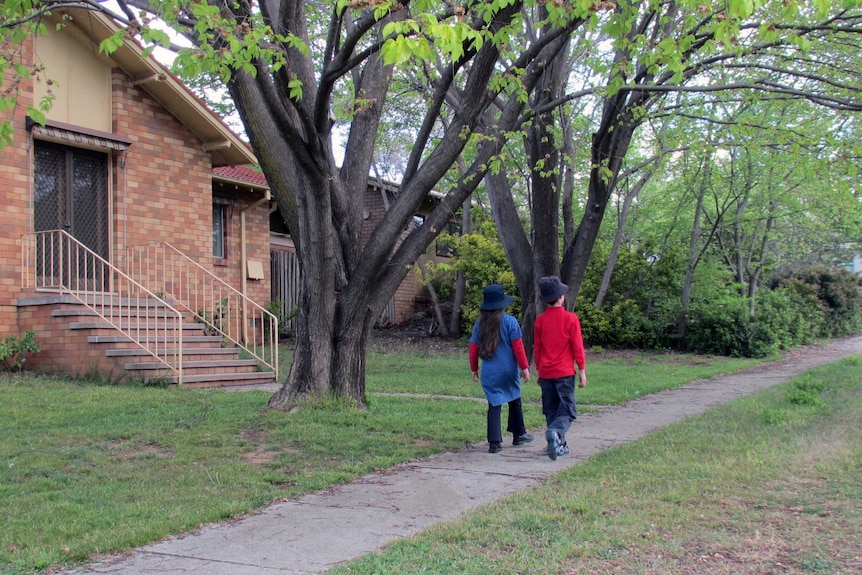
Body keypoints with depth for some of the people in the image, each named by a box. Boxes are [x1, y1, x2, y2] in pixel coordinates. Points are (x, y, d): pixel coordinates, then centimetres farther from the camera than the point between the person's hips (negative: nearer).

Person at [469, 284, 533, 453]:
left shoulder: (480, 323, 1)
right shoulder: (510, 321, -9)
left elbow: (473, 348, 4)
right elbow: (518, 347, -9)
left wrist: (474, 369, 15)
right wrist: (524, 367, -1)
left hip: (489, 372, 2)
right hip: (509, 369, -2)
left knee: (494, 405, 5)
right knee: (514, 401, 18)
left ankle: (494, 442, -1)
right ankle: (519, 435, 30)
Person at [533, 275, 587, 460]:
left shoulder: (539, 321, 3)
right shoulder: (570, 319, -7)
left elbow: (537, 349, 9)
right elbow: (577, 348, -6)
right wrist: (582, 372, 1)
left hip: (545, 373, 3)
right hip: (565, 372, -3)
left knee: (551, 410, 13)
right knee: (567, 410, 0)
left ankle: (559, 445, 13)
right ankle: (556, 432, -27)